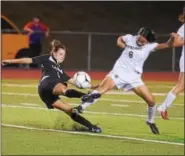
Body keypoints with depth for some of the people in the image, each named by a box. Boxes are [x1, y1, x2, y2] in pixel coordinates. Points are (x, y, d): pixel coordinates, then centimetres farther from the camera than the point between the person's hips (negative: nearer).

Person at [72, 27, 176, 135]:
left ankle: (151, 122, 24)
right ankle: (81, 108, -26)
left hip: (134, 77, 1)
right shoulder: (130, 38, -4)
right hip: (119, 72, -1)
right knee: (101, 88, -26)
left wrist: (173, 37, -33)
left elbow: (167, 45, -15)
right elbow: (120, 38, 20)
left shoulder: (150, 46, -6)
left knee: (151, 100, -3)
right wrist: (120, 43, -1)